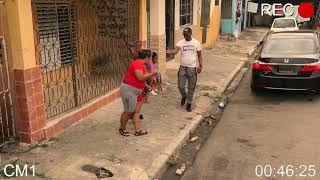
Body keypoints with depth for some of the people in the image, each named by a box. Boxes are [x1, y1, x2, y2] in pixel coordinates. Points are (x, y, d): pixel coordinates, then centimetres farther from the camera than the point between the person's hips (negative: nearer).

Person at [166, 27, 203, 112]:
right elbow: (175, 51, -19)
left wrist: (200, 65, -6)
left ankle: (189, 104, 20)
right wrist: (170, 52, -42)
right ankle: (184, 96, 34)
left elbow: (199, 55, 3)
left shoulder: (196, 42, -2)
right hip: (182, 67, 1)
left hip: (192, 68, -1)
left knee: (191, 87, 5)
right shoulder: (180, 42, -3)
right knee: (180, 86, 1)